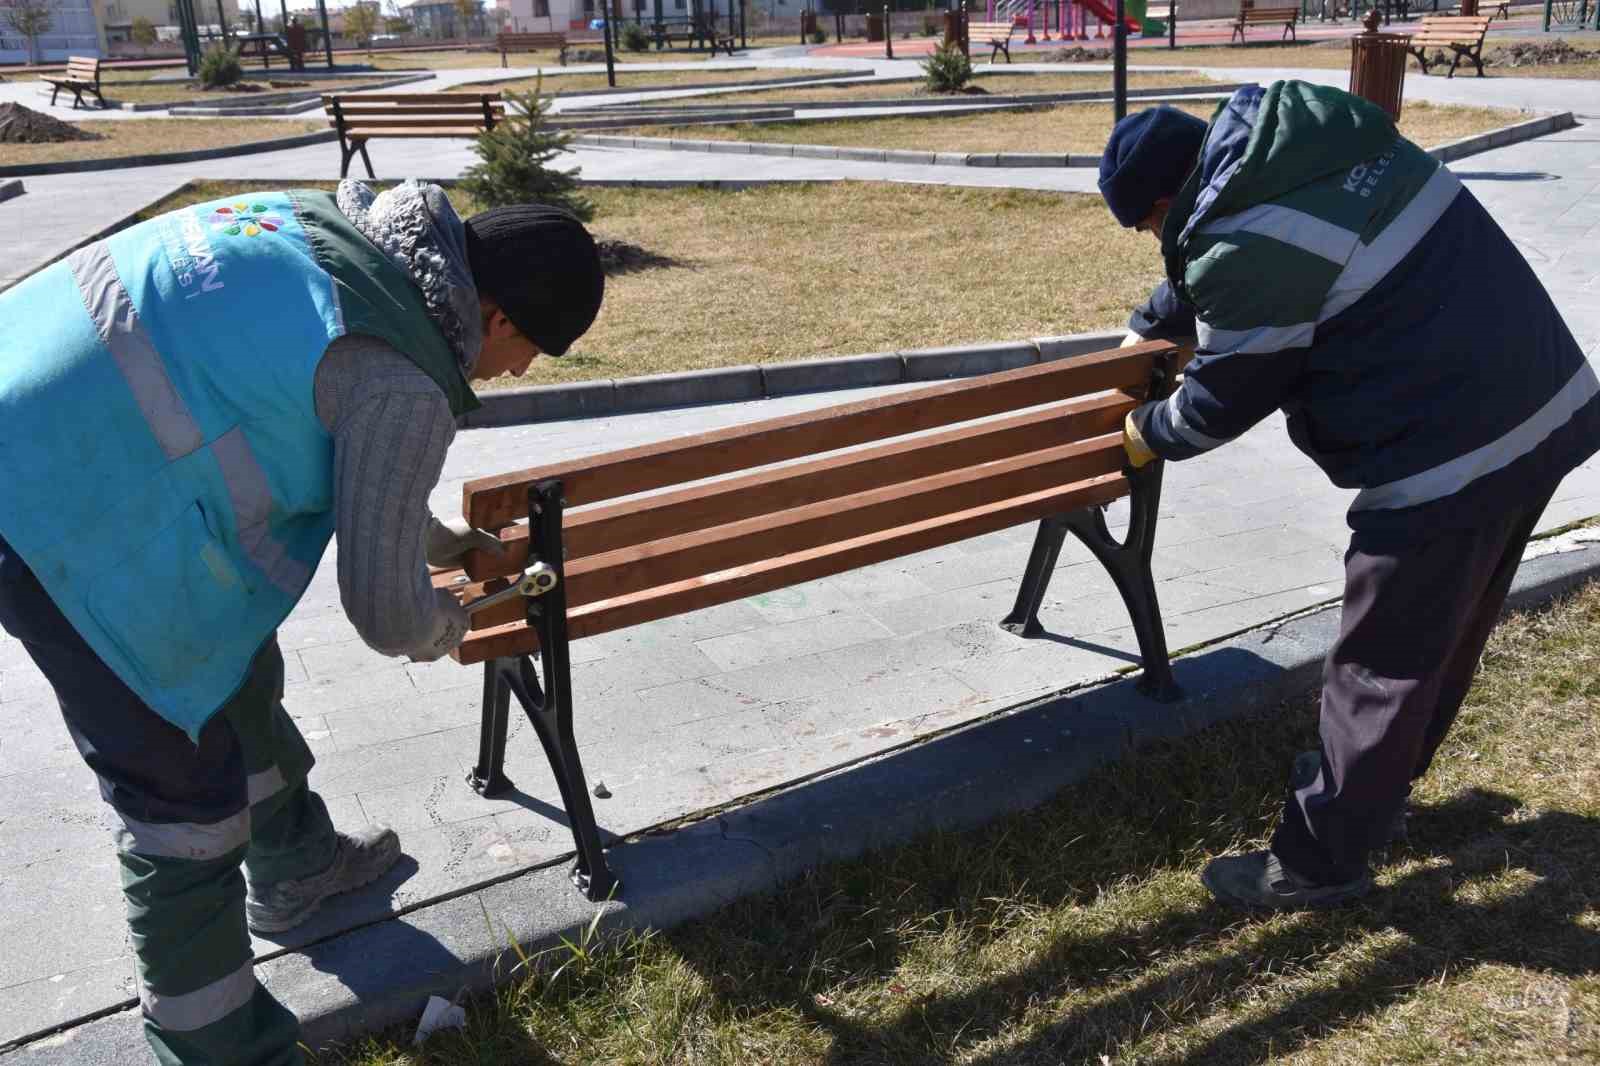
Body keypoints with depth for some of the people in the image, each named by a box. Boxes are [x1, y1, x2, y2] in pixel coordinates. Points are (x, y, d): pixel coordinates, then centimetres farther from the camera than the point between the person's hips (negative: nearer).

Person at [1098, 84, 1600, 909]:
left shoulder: (1247, 244, -21)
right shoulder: (1314, 139, 8)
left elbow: (1226, 395, -6)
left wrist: (1149, 432, 13)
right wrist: (1146, 331, 38)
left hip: (1449, 454, -10)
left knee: (1382, 663, 4)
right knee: (1443, 634, 23)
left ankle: (1321, 860, 21)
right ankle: (1372, 789, 44)